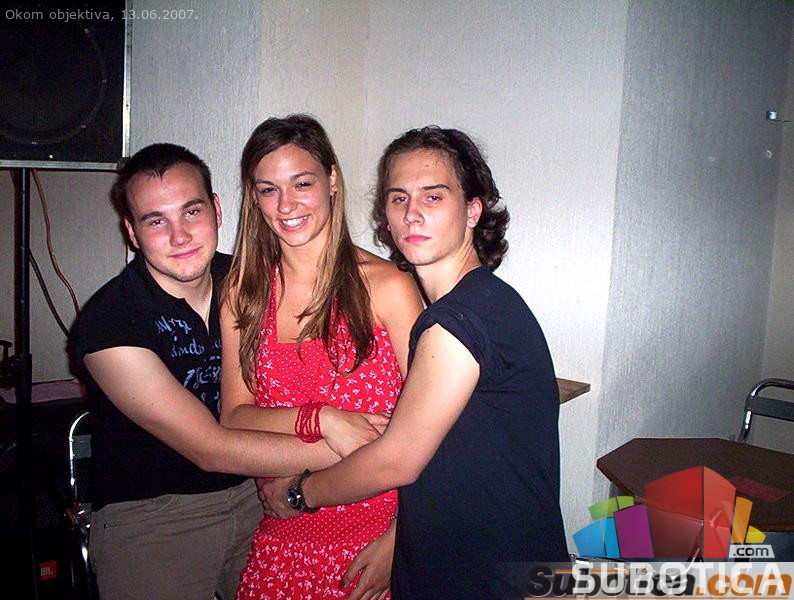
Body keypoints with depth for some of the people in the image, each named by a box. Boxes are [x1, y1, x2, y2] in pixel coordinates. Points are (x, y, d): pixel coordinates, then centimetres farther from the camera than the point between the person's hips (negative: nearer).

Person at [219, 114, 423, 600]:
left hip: (375, 540, -3)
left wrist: (397, 542, -15)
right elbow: (234, 418, -2)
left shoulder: (387, 287, -12)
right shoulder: (243, 293, 1)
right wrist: (320, 420, -18)